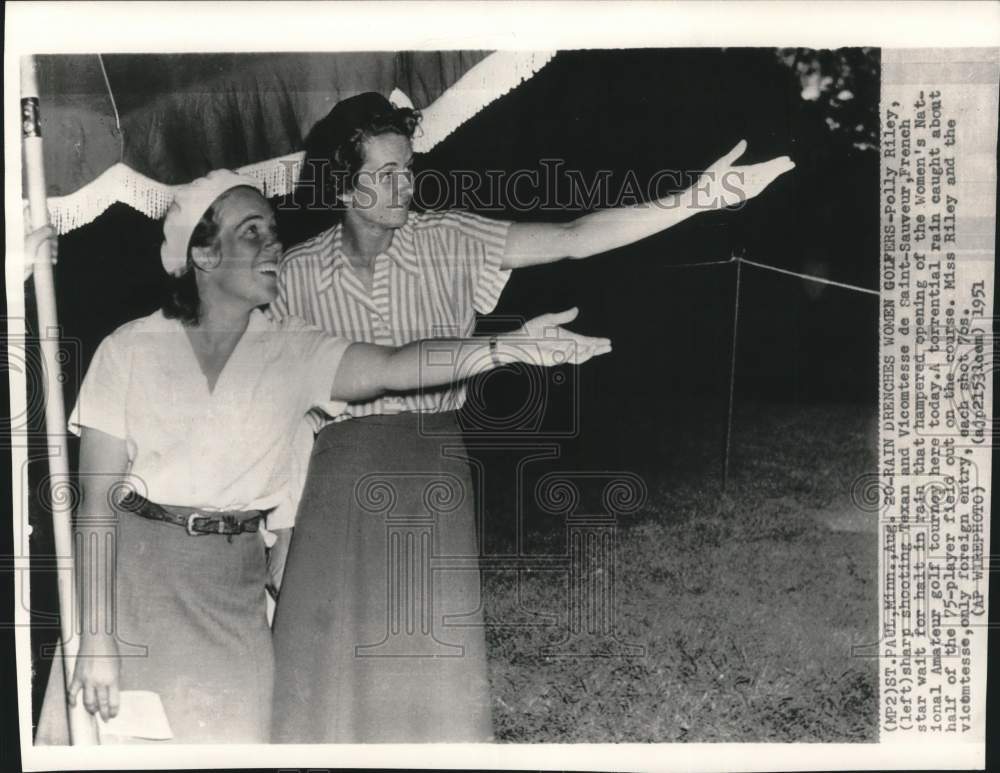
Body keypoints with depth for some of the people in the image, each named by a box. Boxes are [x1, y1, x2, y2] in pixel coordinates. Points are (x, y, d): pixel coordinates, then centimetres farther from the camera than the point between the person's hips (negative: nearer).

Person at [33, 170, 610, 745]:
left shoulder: (291, 351, -1)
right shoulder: (130, 349, -5)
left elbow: (394, 367, -18)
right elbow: (97, 501, -6)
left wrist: (510, 347, -33)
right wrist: (96, 638, -10)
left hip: (233, 582, 1)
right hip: (133, 567, -1)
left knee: (233, 732, -3)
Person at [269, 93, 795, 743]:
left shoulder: (448, 241, -2)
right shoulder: (297, 274, 0)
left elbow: (572, 239, -11)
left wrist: (696, 199, -21)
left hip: (433, 464, 0)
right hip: (339, 474, 1)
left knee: (434, 662, 4)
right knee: (328, 665, 6)